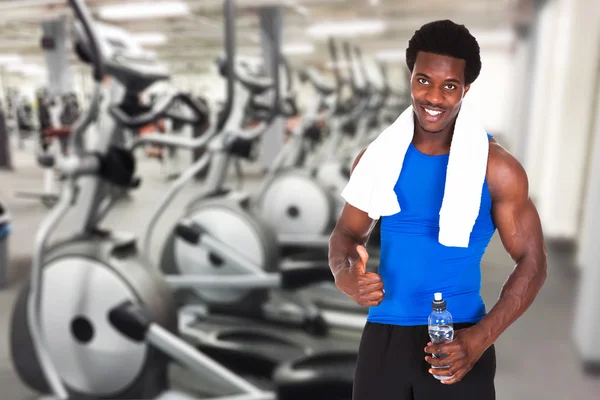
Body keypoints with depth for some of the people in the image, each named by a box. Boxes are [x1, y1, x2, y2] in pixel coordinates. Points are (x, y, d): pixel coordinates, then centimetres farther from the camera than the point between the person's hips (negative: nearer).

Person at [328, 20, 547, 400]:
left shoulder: (496, 168, -8)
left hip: (458, 339, -2)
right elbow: (348, 232, 9)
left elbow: (532, 262, -3)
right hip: (384, 336, 2)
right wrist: (346, 276, -13)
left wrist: (480, 338, -12)